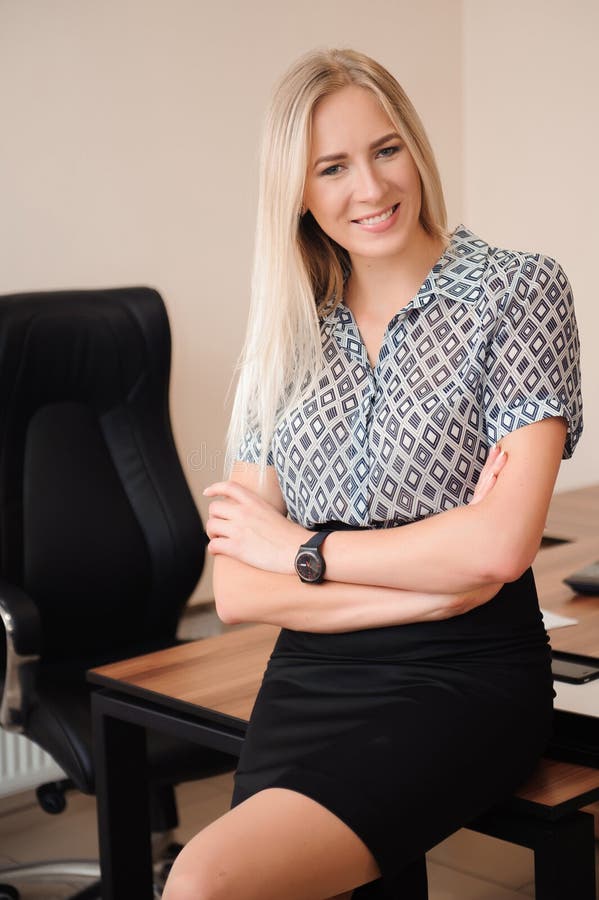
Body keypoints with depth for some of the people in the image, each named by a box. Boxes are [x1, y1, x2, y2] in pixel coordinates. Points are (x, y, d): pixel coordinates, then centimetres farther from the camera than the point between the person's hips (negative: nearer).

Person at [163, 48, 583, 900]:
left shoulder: (517, 290, 1)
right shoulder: (285, 341, 11)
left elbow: (501, 546, -11)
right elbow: (235, 593, 2)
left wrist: (304, 549, -2)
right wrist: (435, 585, -9)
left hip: (464, 678, -4)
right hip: (308, 678, 4)